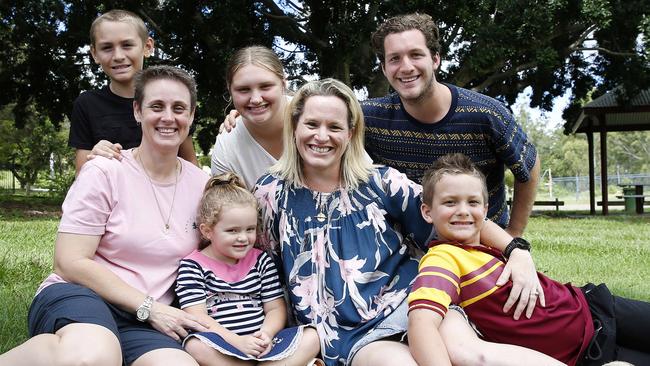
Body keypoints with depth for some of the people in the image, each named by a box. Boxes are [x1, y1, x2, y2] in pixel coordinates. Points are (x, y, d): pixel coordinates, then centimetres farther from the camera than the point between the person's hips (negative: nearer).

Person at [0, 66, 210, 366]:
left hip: (142, 324, 5)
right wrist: (150, 308, -11)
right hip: (78, 297, -4)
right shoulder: (104, 172, -5)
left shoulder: (201, 183, 7)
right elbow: (70, 262, -9)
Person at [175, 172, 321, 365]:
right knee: (196, 347, -37)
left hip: (258, 344, 4)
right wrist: (236, 341, -19)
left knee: (311, 338, -15)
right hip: (220, 346, -3)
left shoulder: (261, 260, 14)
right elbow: (197, 316, -8)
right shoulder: (193, 266, 3)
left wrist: (266, 335, -11)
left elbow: (276, 308, 11)